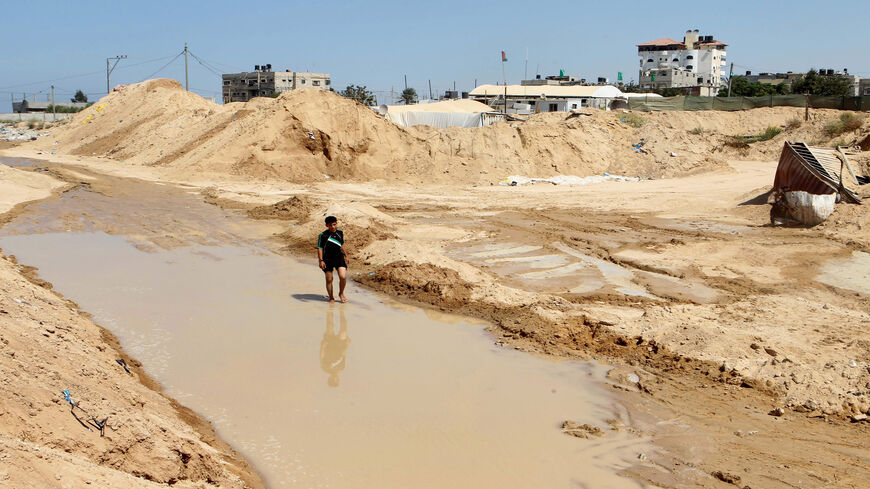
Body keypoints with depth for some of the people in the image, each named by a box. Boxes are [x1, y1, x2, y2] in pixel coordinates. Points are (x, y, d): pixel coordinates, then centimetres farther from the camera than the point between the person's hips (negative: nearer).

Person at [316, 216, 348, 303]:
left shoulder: (340, 233, 4)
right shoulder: (323, 235, -11)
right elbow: (320, 248, -11)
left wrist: (345, 255, 23)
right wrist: (320, 260, -19)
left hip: (339, 258, 3)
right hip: (328, 260, -3)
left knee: (343, 277, -11)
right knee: (329, 279, 4)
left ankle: (341, 294, 13)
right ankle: (331, 297, 21)